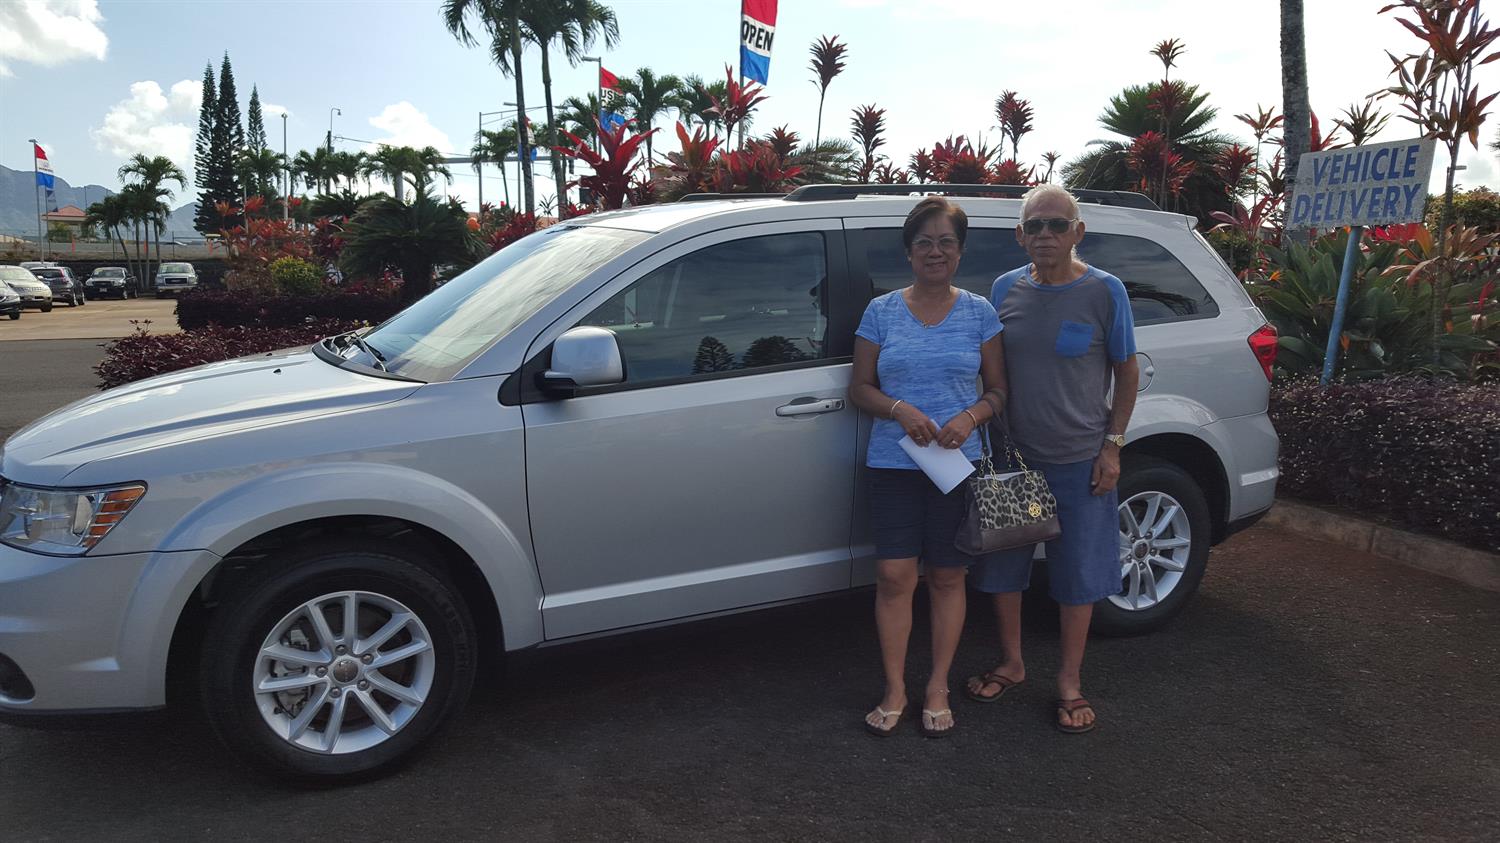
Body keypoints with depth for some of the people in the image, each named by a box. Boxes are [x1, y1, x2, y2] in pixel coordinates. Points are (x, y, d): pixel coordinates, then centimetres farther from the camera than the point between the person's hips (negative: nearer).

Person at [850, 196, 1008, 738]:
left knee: (947, 578, 7)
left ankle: (938, 688, 22)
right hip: (893, 465, 0)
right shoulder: (881, 312, 4)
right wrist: (901, 410, -15)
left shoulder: (979, 312, 5)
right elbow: (859, 388, 4)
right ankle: (895, 689, 14)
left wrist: (971, 417, -15)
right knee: (894, 576, -3)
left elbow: (999, 390, 6)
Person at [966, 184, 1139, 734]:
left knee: (1079, 574, 8)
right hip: (1012, 456, 3)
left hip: (1080, 461, -3)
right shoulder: (1005, 288, 1)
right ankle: (1011, 664, 33)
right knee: (1001, 564, 12)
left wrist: (1112, 445, -5)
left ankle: (1070, 682, 26)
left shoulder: (1104, 291, -7)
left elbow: (1126, 372, 1)